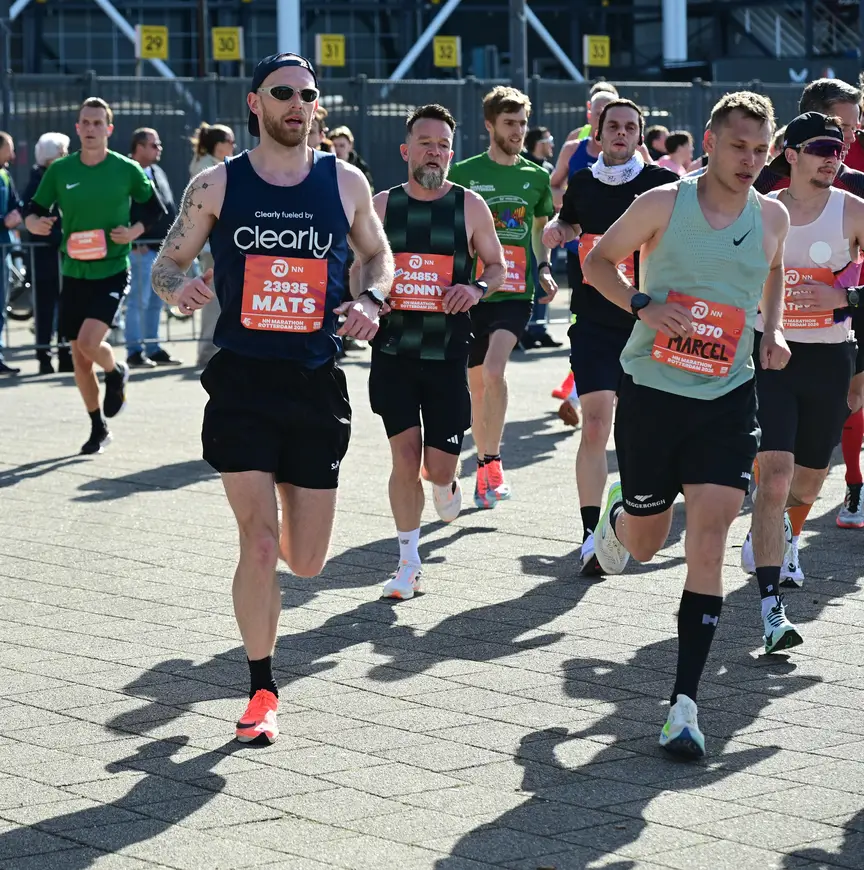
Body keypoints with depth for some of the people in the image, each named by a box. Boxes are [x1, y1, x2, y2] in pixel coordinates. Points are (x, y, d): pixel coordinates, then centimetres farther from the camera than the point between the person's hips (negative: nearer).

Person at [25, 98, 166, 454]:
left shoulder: (127, 170, -5)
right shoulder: (59, 171, 0)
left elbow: (155, 208, 7)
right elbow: (34, 210, 6)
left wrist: (135, 231, -10)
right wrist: (34, 222, -16)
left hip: (112, 272, -3)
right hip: (73, 274, 3)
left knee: (88, 342, -21)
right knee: (79, 358, 7)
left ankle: (116, 373, 14)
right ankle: (98, 428, 24)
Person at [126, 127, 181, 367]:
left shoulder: (158, 173, 17)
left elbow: (170, 208, 21)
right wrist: (134, 241, -19)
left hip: (163, 248, 9)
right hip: (141, 249, -9)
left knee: (156, 302, 13)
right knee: (139, 301, -6)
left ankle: (153, 348, 20)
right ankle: (134, 352, -3)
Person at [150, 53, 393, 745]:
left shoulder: (346, 183, 3)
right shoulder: (217, 186, 0)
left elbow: (378, 253, 17)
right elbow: (168, 263, 8)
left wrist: (372, 298, -4)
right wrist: (178, 287, -16)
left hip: (317, 383, 2)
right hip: (242, 382, -2)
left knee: (306, 562, 5)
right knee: (258, 545, -10)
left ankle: (286, 529, 44)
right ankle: (262, 690, 7)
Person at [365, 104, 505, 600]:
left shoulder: (470, 206, 0)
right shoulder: (382, 205, 4)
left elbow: (498, 265, 9)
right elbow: (359, 266, 14)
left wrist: (478, 289, -12)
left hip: (448, 354, -1)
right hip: (393, 350, 1)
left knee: (439, 465, -3)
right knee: (405, 456, -2)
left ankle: (447, 483, 36)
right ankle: (409, 564, 10)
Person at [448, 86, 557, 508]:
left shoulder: (537, 177, 7)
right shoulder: (464, 174, 1)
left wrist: (544, 269, 6)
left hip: (516, 292, -1)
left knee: (494, 370, -22)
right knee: (477, 384, 8)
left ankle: (490, 463, -13)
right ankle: (485, 468, 25)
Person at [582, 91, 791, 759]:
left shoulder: (772, 217, 2)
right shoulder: (663, 204, -8)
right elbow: (598, 261, 3)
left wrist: (773, 330, 6)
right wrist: (644, 305, -14)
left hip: (728, 401, 1)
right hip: (651, 391, -1)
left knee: (708, 541, -12)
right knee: (645, 542, 12)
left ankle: (685, 702, -10)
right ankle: (616, 517, 52)